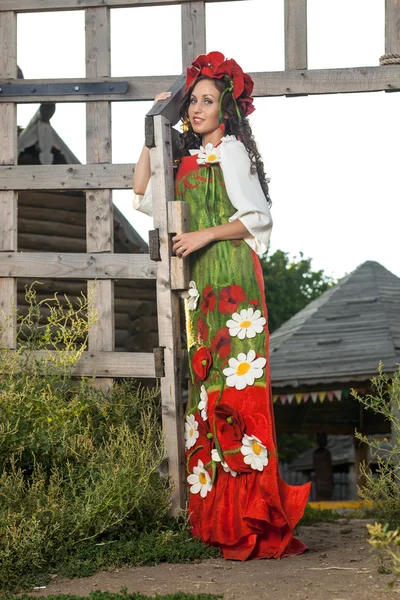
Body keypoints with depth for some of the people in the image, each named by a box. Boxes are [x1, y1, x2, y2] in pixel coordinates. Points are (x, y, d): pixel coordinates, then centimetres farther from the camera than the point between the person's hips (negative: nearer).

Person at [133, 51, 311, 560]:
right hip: (201, 283, 8)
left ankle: (248, 513, -12)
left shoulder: (231, 152, -2)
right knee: (207, 384, 3)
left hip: (232, 276, -8)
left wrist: (206, 234, -13)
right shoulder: (188, 159, 20)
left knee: (235, 382, -13)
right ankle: (216, 512, 3)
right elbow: (143, 195, 18)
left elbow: (259, 217, -6)